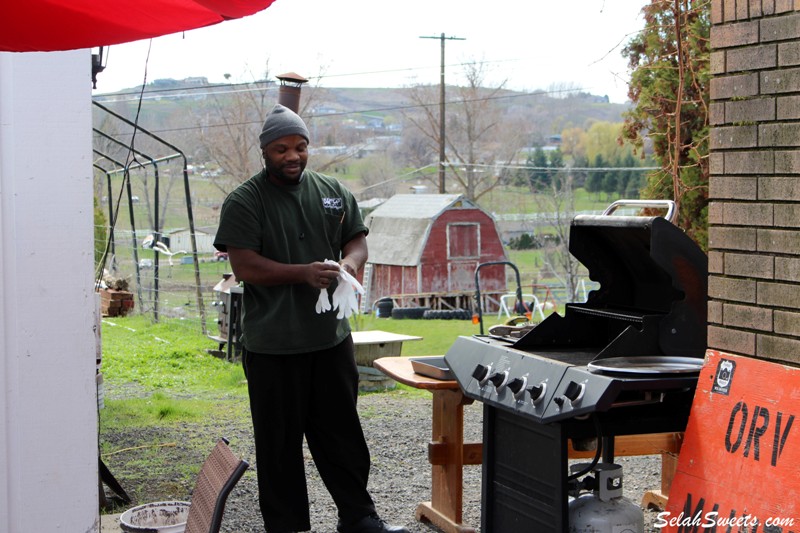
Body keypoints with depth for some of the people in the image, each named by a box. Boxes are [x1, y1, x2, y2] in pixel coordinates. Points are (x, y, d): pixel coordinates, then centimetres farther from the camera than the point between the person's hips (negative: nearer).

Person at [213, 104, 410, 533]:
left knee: (342, 433, 12)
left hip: (331, 336, 4)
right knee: (280, 441, 5)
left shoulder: (333, 192, 10)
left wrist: (349, 263, -10)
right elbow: (244, 266, -13)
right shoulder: (244, 202, -5)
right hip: (272, 346, -4)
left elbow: (357, 239, 14)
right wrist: (305, 273, -23)